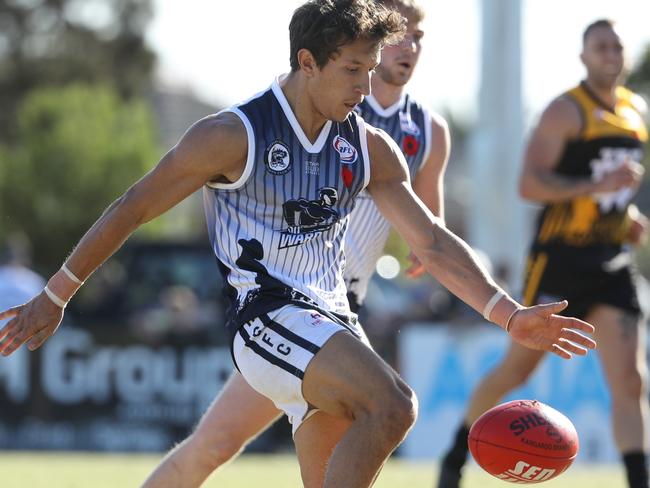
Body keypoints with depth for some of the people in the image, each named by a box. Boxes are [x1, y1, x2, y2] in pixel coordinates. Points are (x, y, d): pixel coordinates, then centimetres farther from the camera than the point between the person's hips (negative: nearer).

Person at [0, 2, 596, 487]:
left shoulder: (369, 147, 8)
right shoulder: (234, 136, -10)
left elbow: (432, 242, 8)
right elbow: (132, 209, -3)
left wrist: (510, 315, -5)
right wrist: (53, 299, 0)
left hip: (331, 326, 7)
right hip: (266, 317, -7)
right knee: (393, 405, -29)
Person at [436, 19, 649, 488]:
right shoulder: (566, 111, -9)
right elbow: (530, 184, -19)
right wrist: (596, 187, -28)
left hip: (612, 263, 6)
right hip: (559, 258, -5)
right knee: (518, 367, 4)